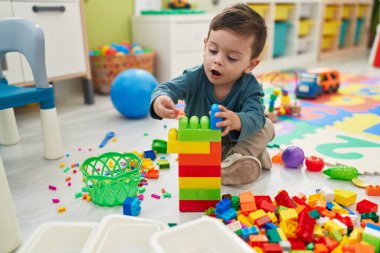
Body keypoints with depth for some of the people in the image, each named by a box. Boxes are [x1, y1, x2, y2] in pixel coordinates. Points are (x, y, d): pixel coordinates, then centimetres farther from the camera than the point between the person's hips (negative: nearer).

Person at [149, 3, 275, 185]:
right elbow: (167, 88, -35)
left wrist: (237, 121, -66)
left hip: (235, 140, 0)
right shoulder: (195, 77, -24)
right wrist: (159, 100, -62)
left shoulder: (250, 87, -26)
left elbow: (256, 117, -40)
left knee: (267, 127, -16)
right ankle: (252, 154, -17)